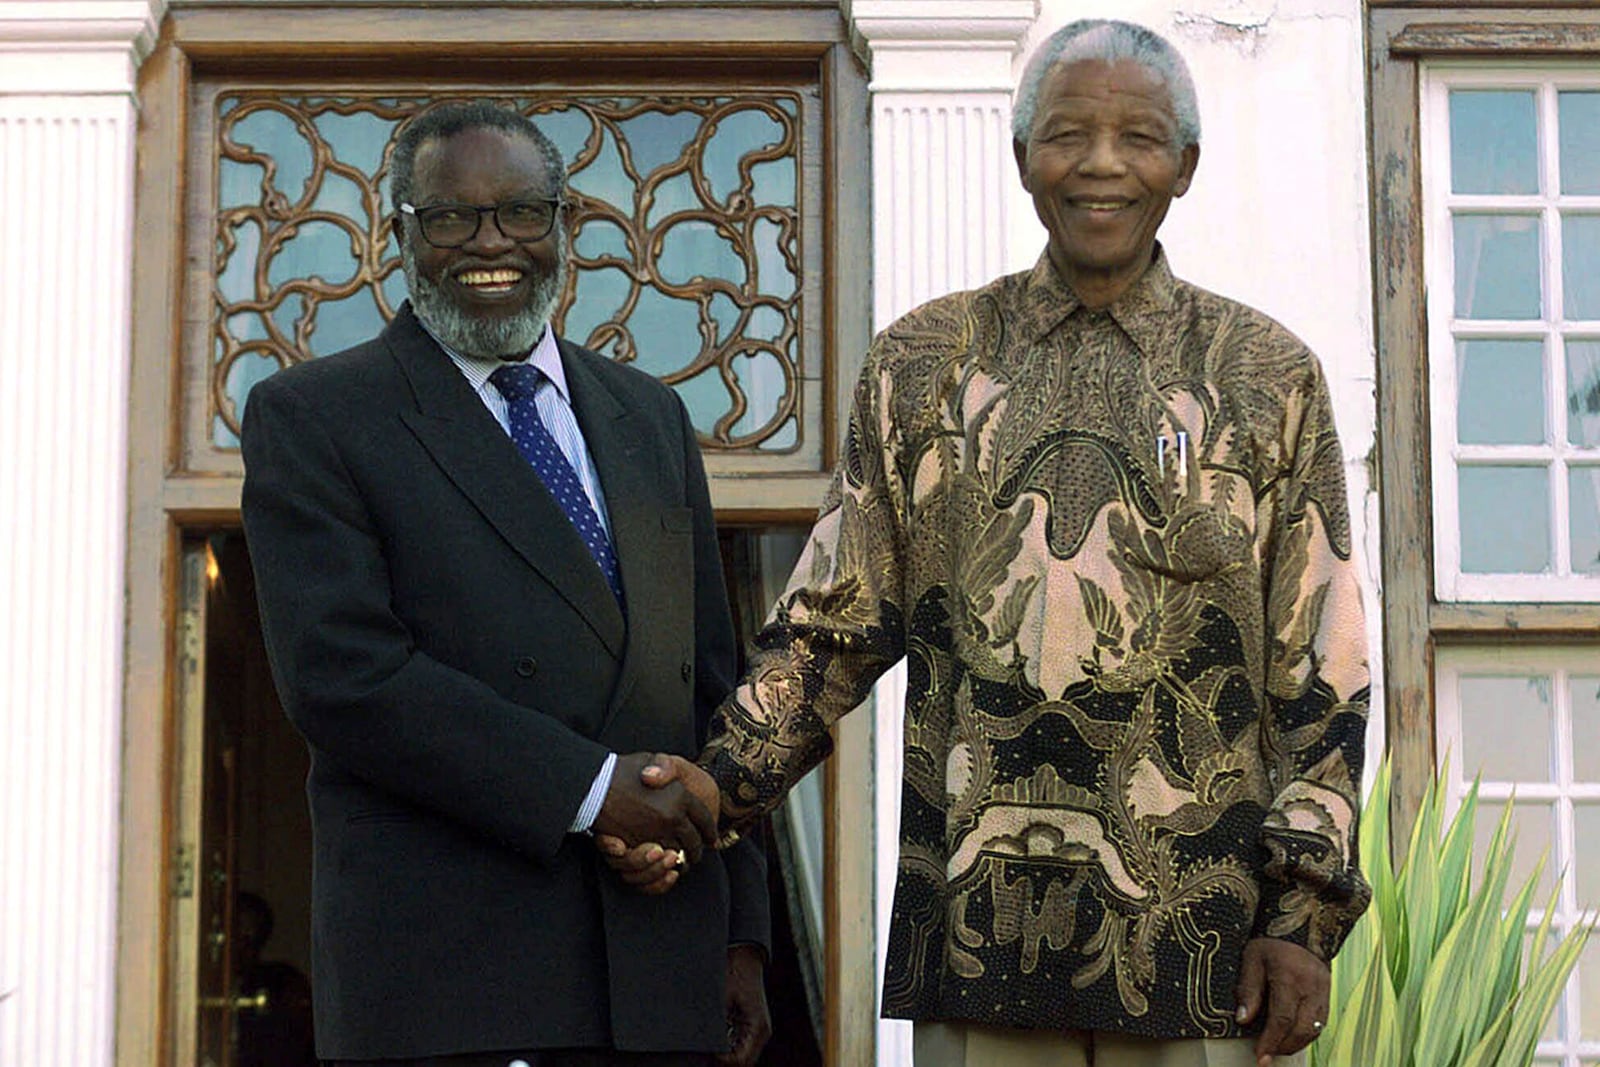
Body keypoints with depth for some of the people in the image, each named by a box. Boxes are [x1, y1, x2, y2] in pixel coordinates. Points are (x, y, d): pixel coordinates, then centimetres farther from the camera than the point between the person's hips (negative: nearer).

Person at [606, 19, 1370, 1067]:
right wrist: (719, 781, -2)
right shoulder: (923, 364, 11)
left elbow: (1320, 672, 6)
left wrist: (1303, 914, -1)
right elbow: (836, 625, 13)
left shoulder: (1267, 373, 8)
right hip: (982, 931, 1)